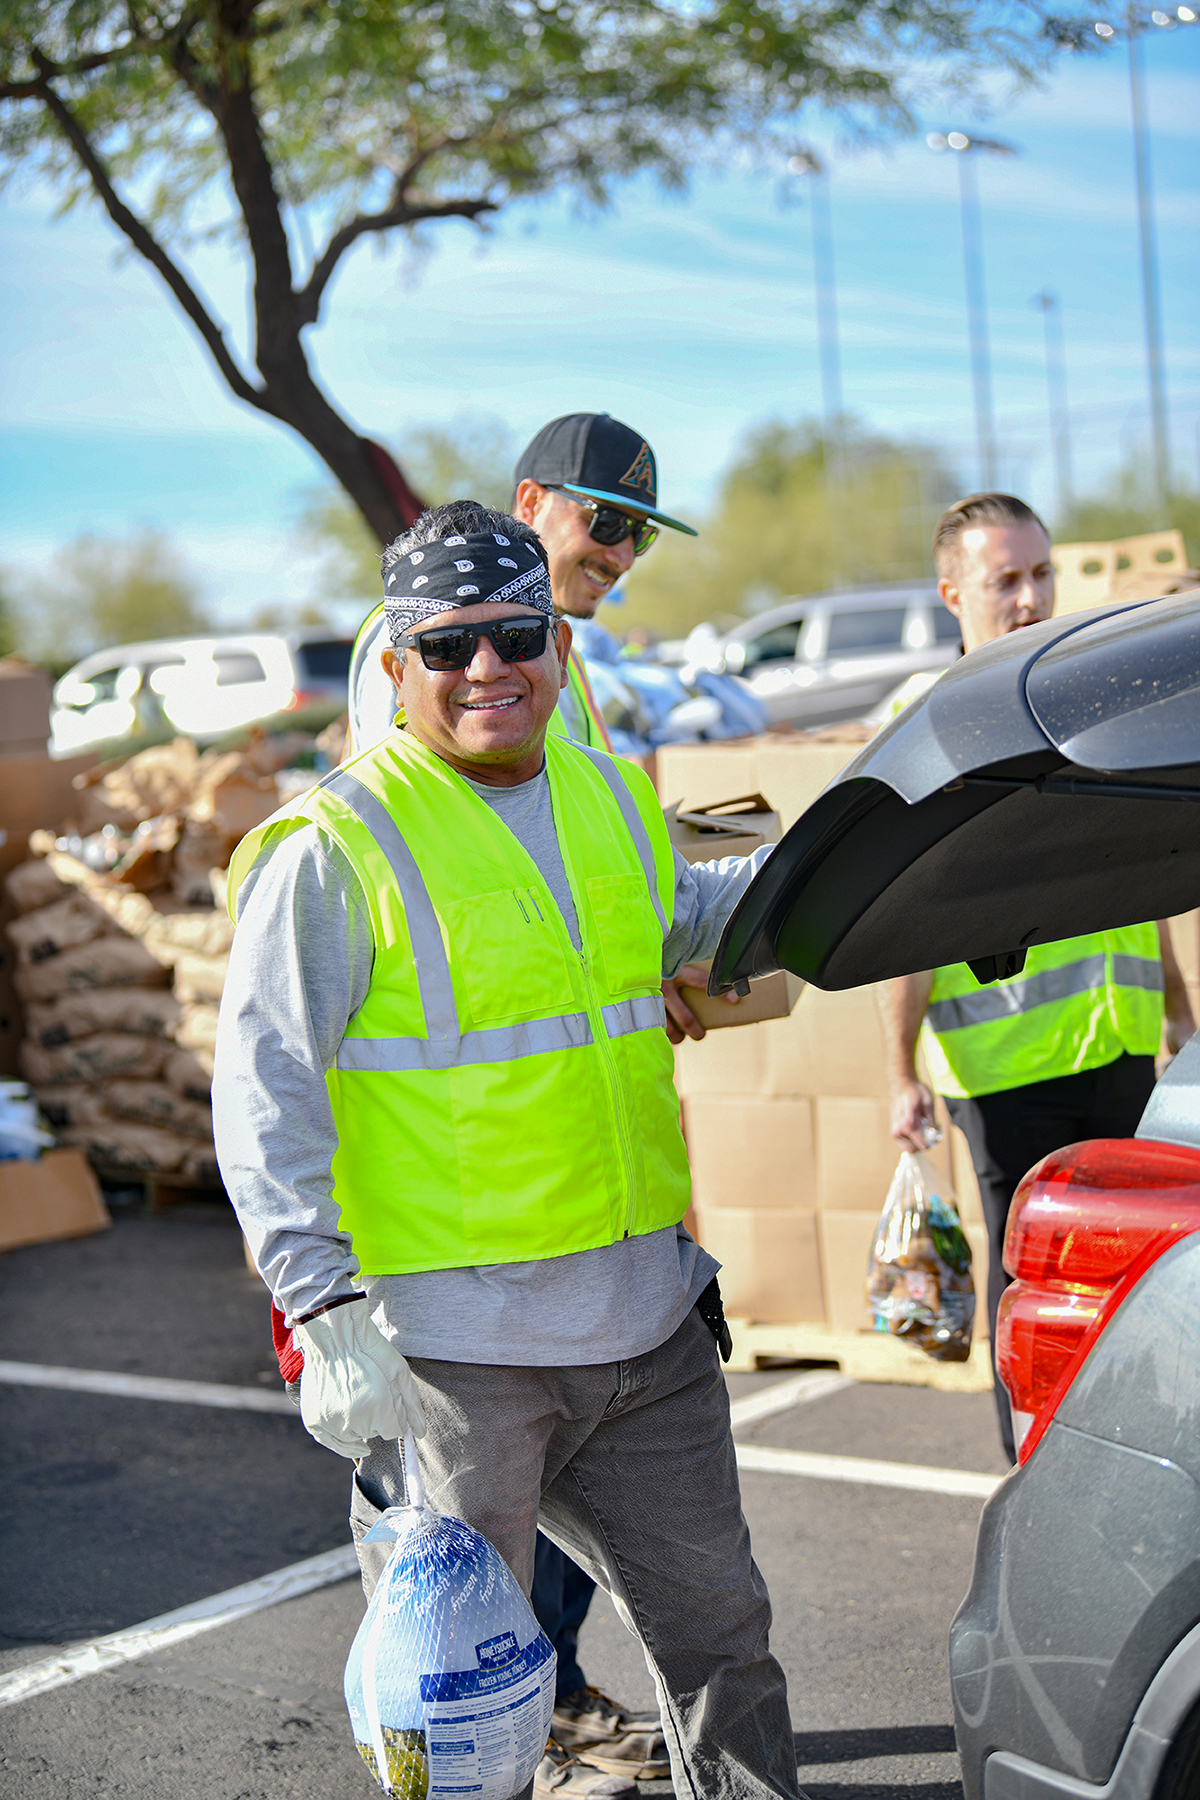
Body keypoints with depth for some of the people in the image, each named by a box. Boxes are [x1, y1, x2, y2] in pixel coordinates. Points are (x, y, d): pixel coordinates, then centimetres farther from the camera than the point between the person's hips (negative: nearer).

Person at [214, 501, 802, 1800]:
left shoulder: (612, 799, 10)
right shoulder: (339, 843, -11)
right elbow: (262, 1092, -13)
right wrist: (325, 1314, -19)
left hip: (649, 1318, 6)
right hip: (450, 1341, -6)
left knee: (717, 1627, 18)